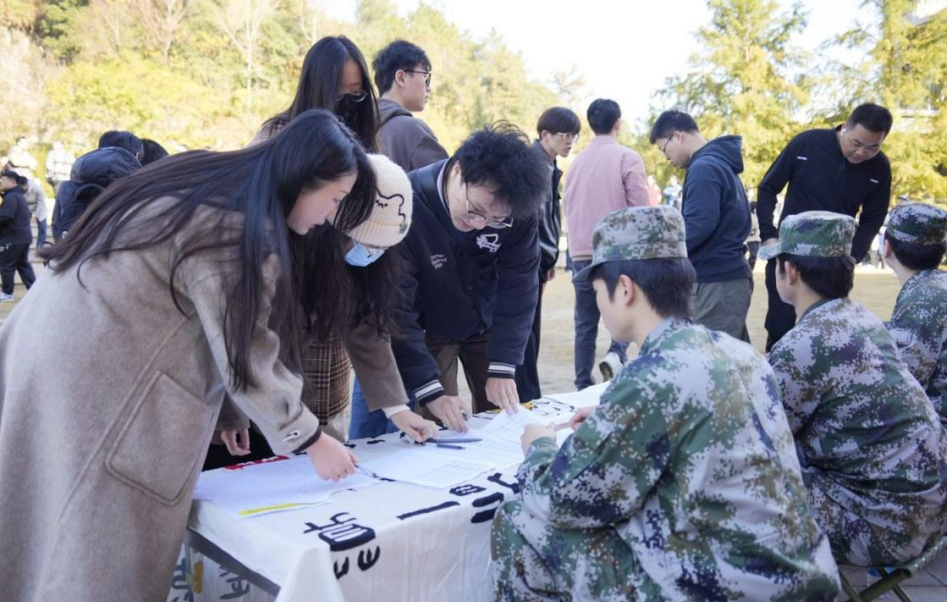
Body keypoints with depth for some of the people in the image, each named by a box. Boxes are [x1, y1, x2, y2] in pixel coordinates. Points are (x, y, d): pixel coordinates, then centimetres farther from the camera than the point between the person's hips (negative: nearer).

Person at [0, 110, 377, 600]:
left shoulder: (215, 184, 12)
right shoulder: (242, 231, -17)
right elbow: (245, 356, -16)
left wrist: (229, 410, 17)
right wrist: (311, 440, -4)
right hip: (97, 374, -10)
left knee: (41, 530, 17)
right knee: (95, 549, 1)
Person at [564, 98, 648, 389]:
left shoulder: (577, 161, 8)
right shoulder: (627, 157, -6)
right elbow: (640, 209, -9)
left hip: (581, 254, 4)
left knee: (585, 325, 10)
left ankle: (583, 386, 11)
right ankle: (616, 354, -11)